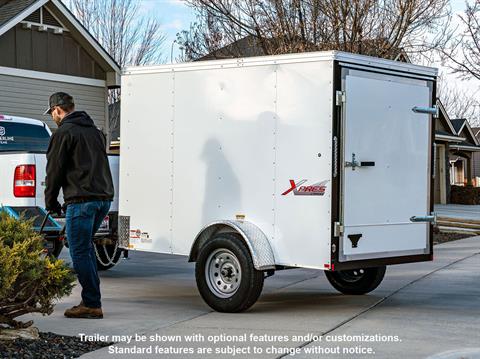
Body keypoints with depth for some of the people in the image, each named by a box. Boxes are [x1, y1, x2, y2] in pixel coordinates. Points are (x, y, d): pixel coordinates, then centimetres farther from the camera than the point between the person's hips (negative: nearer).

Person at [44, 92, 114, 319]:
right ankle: (91, 299, 21)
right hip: (104, 198, 8)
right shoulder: (94, 130, 21)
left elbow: (55, 170, -4)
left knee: (80, 252, -3)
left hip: (82, 200, -8)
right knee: (85, 247, 19)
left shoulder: (64, 132, -4)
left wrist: (51, 202, 8)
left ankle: (92, 304, -4)